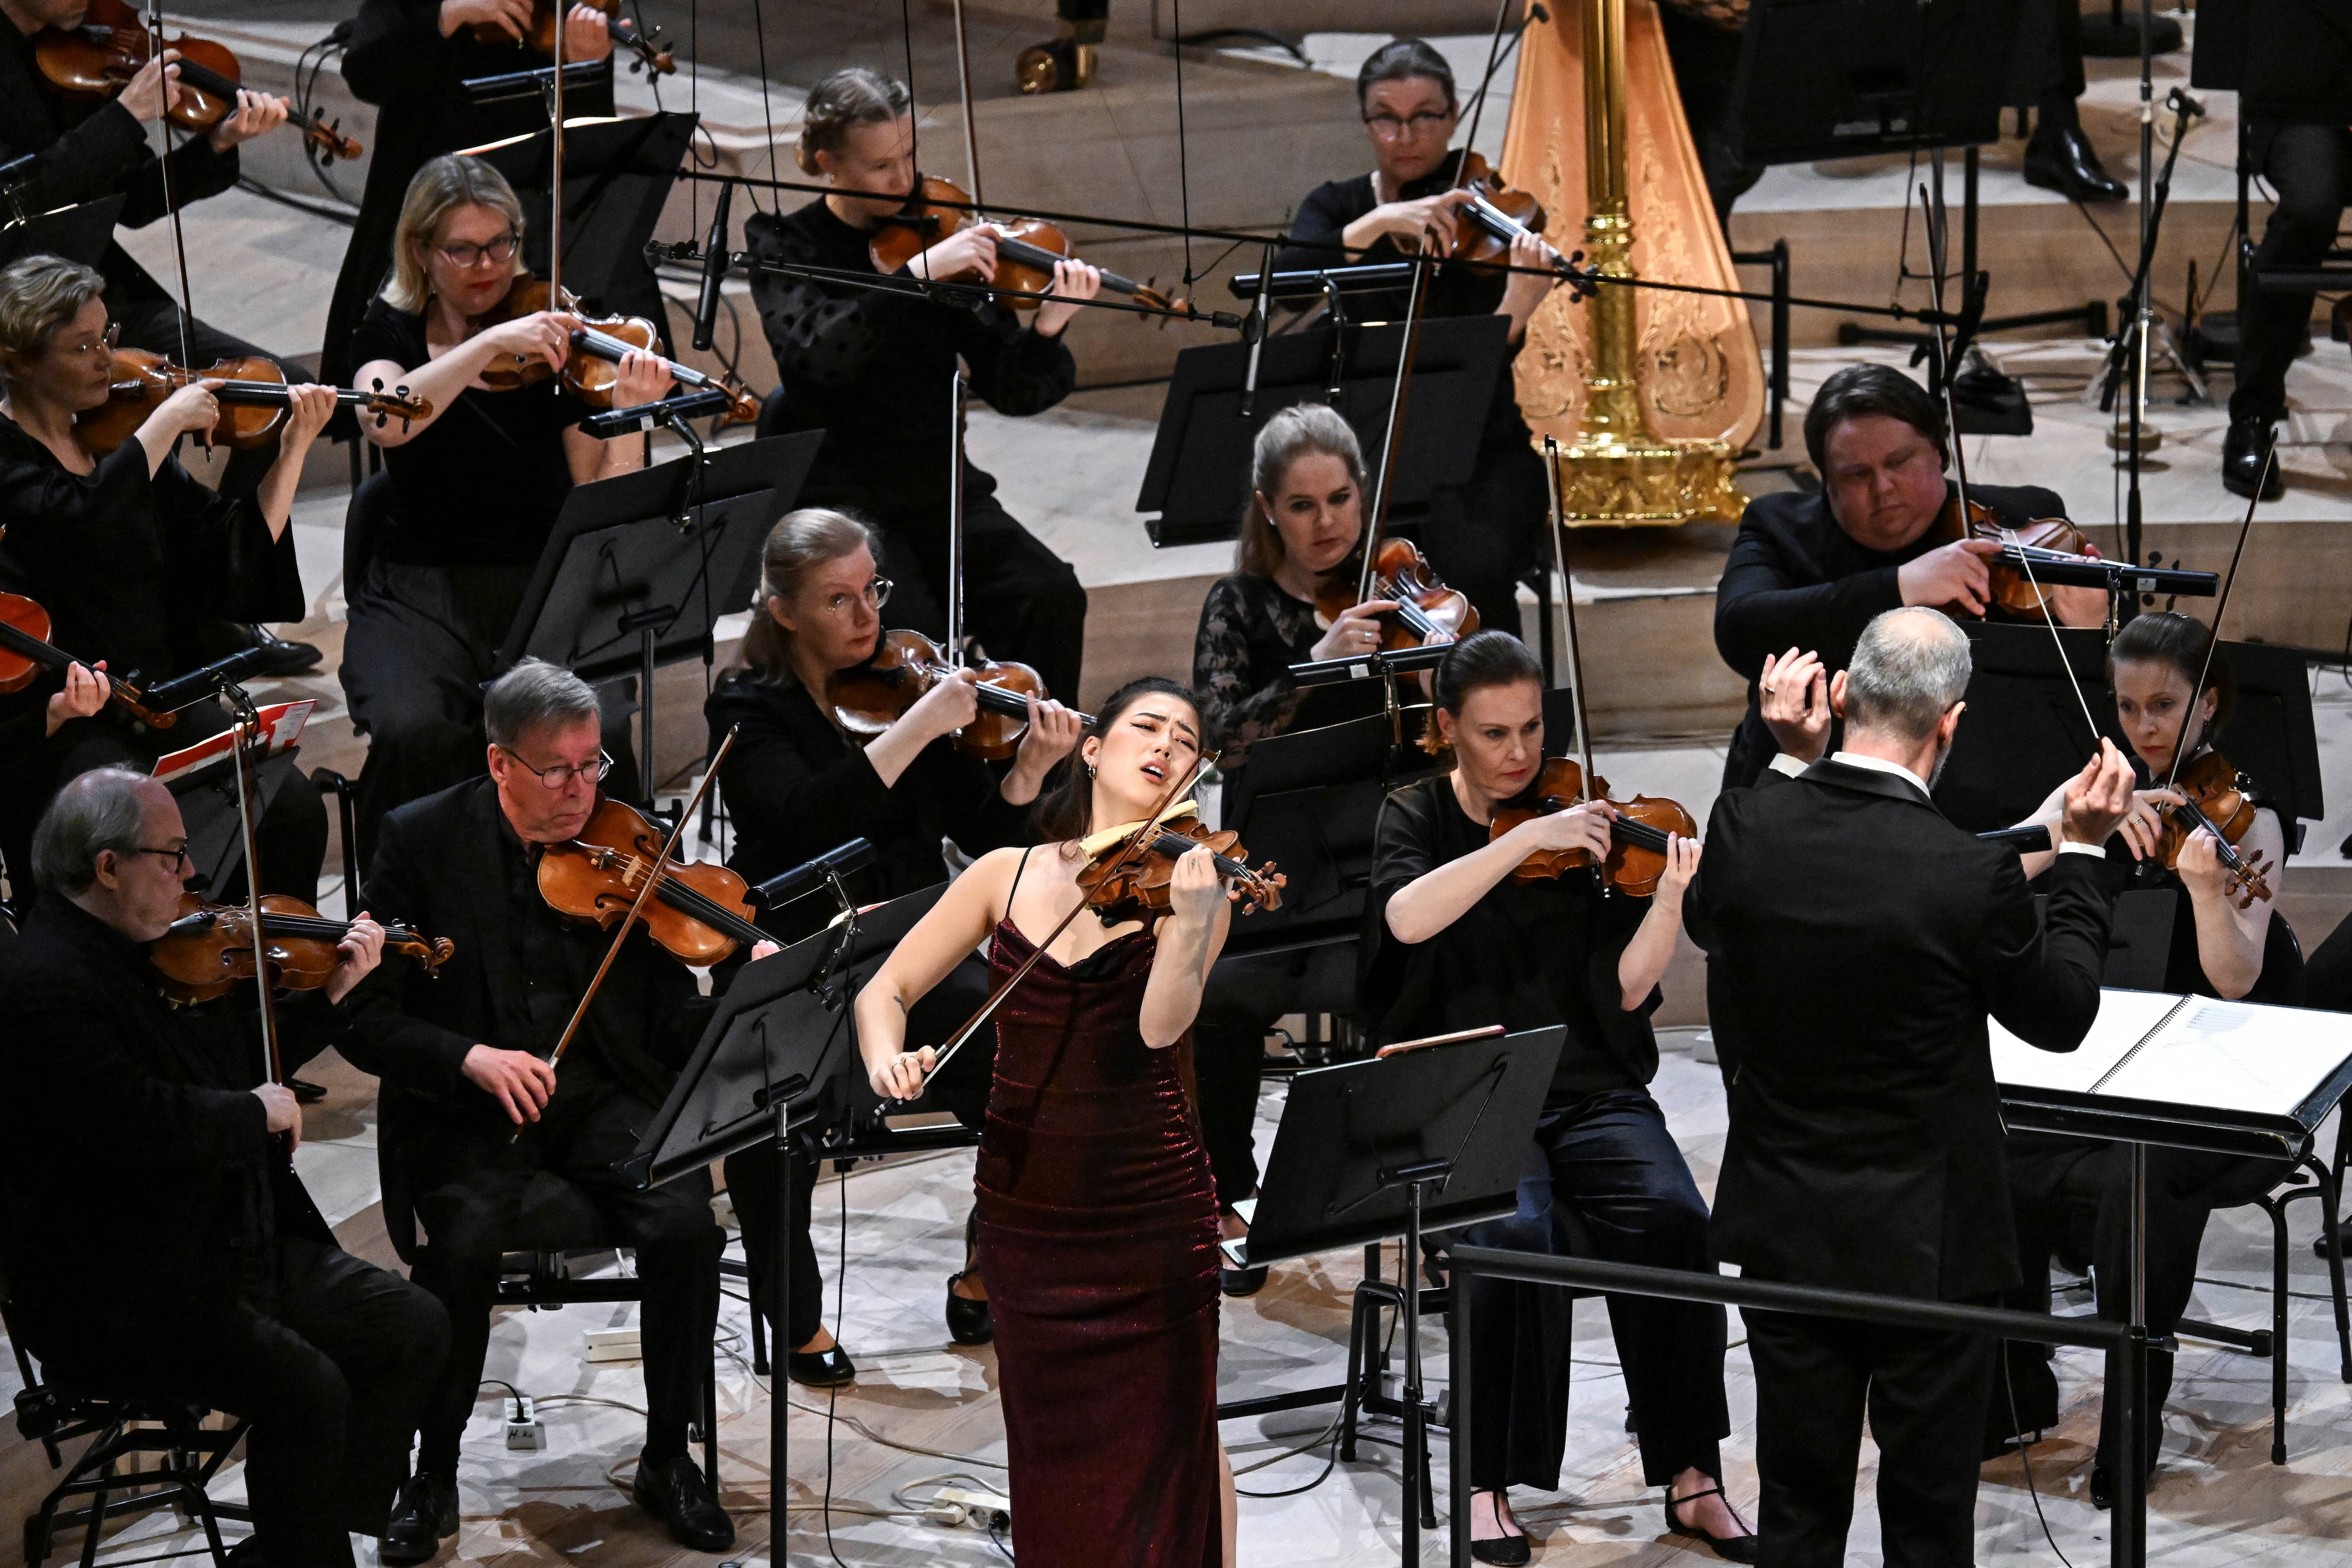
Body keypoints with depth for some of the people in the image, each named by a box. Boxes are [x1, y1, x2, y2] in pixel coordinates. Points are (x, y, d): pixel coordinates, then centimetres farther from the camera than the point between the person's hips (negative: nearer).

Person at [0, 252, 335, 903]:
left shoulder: (116, 439, 12)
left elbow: (242, 550, 11)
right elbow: (78, 524, -28)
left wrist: (293, 448, 0)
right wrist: (167, 422, -18)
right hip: (55, 719, -6)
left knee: (294, 812, -15)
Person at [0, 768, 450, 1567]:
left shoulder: (162, 955, 10)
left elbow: (242, 1048, 26)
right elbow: (139, 1125, -32)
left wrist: (331, 993, 12)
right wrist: (256, 1112, -17)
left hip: (237, 1245, 10)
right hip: (115, 1298, -10)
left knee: (412, 1326, 5)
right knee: (305, 1387, -27)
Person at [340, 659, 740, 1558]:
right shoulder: (422, 840, -4)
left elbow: (672, 1018, 4)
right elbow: (365, 1018, -6)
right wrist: (472, 1060, -23)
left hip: (607, 1095, 2)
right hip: (468, 1108, -2)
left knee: (687, 1224, -25)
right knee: (466, 1240, -31)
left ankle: (668, 1458, -4)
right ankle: (435, 1465, -7)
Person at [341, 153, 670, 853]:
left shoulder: (556, 346, 7)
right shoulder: (393, 331, 7)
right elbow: (386, 421, -18)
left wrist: (629, 412, -18)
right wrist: (491, 341, -23)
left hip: (543, 586, 1)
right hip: (422, 591, 0)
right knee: (415, 732, -30)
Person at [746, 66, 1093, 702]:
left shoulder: (939, 237, 7)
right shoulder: (782, 244, 1)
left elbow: (1010, 391, 2)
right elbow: (816, 353, -21)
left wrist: (1047, 330, -20)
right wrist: (918, 272, -28)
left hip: (939, 491, 3)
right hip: (838, 500, -3)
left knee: (1051, 598, -21)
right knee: (913, 629, -29)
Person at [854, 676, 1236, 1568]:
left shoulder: (1184, 880, -4)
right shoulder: (1008, 876, 3)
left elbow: (1159, 1026, -19)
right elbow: (884, 991, 5)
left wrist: (1193, 922, -35)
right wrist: (885, 1056, -16)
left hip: (1149, 1207, -3)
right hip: (1025, 1204, 3)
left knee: (1168, 1445, 3)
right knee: (1050, 1452, 11)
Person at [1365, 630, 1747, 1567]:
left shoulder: (1586, 827, 9)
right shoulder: (1415, 820, 6)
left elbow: (1623, 991, 1)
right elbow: (1407, 919, -18)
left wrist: (1672, 898, -16)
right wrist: (1529, 838, -23)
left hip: (1589, 1093, 2)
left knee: (1672, 1218, -27)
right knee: (1514, 1232, -32)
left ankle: (1690, 1474, -18)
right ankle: (1490, 1483, -19)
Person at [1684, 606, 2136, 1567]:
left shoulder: (1748, 827, -11)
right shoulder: (1971, 876, -23)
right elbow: (2061, 1016, -5)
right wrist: (2083, 853, 3)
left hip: (1785, 1233, 4)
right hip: (1926, 1243, -4)